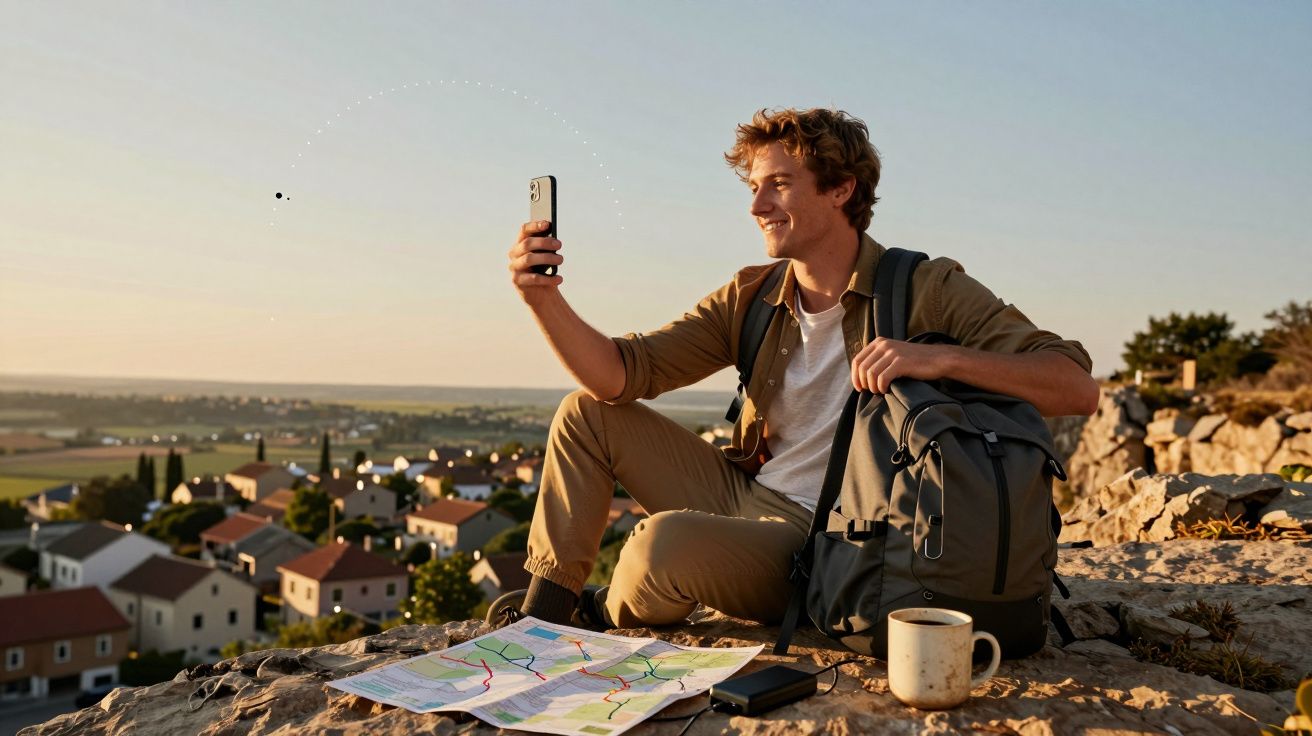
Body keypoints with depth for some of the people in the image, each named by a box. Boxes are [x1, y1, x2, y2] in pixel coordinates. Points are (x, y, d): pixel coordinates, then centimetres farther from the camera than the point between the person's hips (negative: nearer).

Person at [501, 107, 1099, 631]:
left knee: (668, 538, -33)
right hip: (741, 493, 7)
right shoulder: (750, 300, 3)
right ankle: (542, 618, 10)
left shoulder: (927, 291, -13)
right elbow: (622, 375, -3)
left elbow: (1077, 388, -20)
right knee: (590, 412, 3)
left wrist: (941, 358, -35)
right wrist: (545, 298, -19)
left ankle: (606, 620, 6)